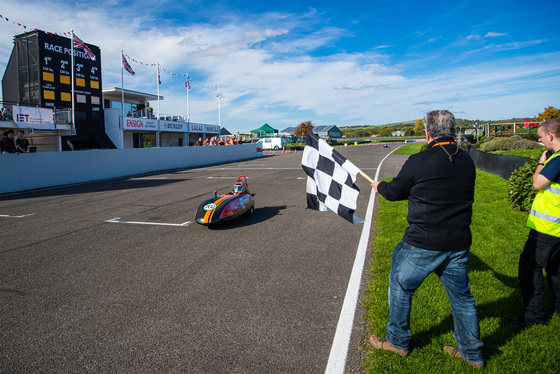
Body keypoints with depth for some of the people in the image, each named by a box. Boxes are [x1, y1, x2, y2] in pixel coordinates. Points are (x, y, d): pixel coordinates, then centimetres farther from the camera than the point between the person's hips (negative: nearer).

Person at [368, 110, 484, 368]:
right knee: (461, 296, 19)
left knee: (401, 287, 14)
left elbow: (394, 192, -4)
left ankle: (398, 342, 30)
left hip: (423, 243, -6)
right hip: (459, 243, 6)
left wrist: (379, 186, 20)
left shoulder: (419, 162, -15)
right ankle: (472, 353, 34)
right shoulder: (467, 161, 3)